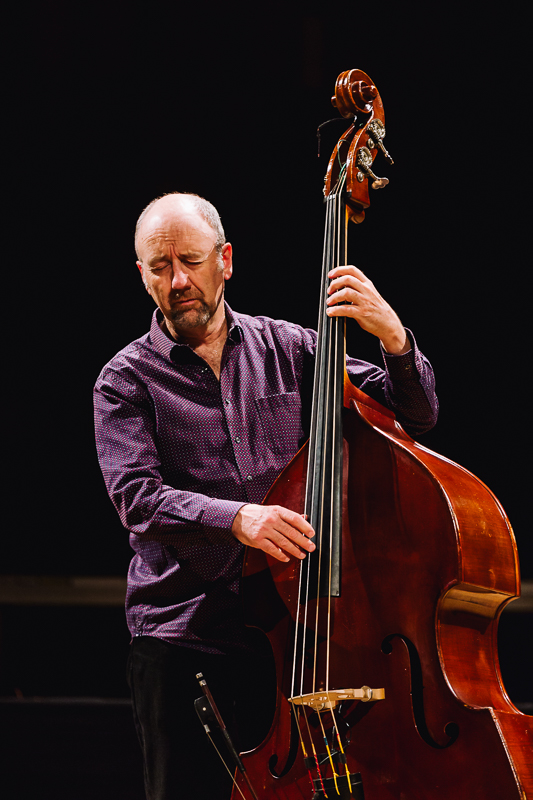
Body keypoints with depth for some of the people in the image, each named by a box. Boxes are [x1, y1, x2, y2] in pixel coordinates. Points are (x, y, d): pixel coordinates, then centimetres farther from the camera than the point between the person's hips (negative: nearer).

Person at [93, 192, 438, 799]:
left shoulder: (289, 350, 11)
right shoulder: (127, 379, 4)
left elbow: (414, 415, 8)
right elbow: (136, 497, -12)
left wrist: (394, 338, -12)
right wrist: (234, 517, -29)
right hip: (183, 642, -2)